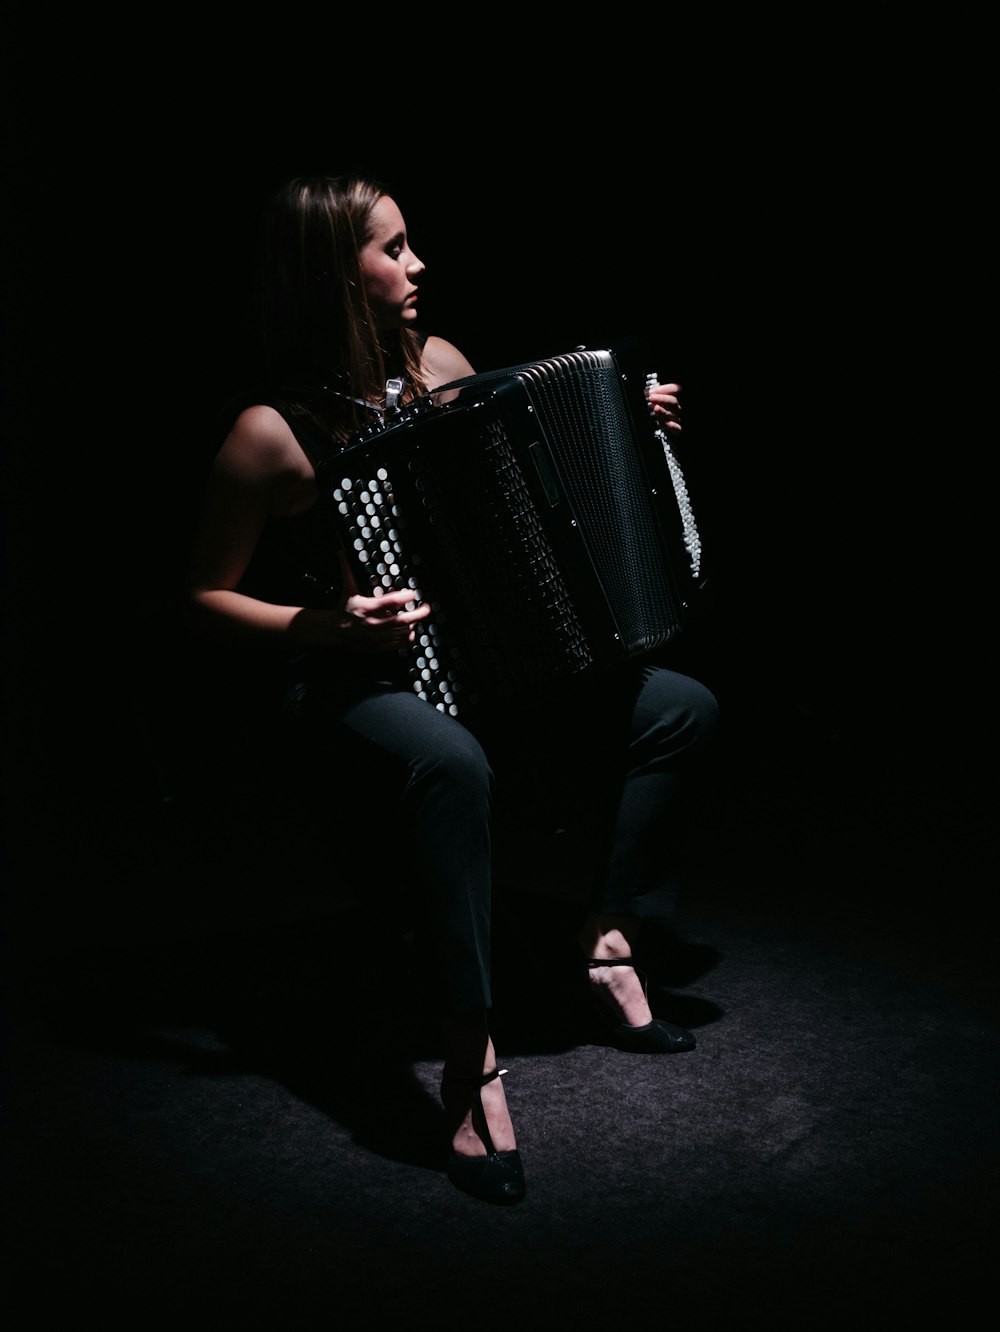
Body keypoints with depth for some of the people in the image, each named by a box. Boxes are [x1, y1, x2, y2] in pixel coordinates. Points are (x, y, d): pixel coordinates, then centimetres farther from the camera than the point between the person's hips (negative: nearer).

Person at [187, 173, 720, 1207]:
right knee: (451, 762, -40)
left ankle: (608, 936, 8)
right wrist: (330, 626, -26)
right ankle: (470, 1063, -28)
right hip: (350, 683, -7)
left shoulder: (440, 366, 1)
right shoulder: (273, 432, -17)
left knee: (681, 705, -3)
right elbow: (207, 597, -11)